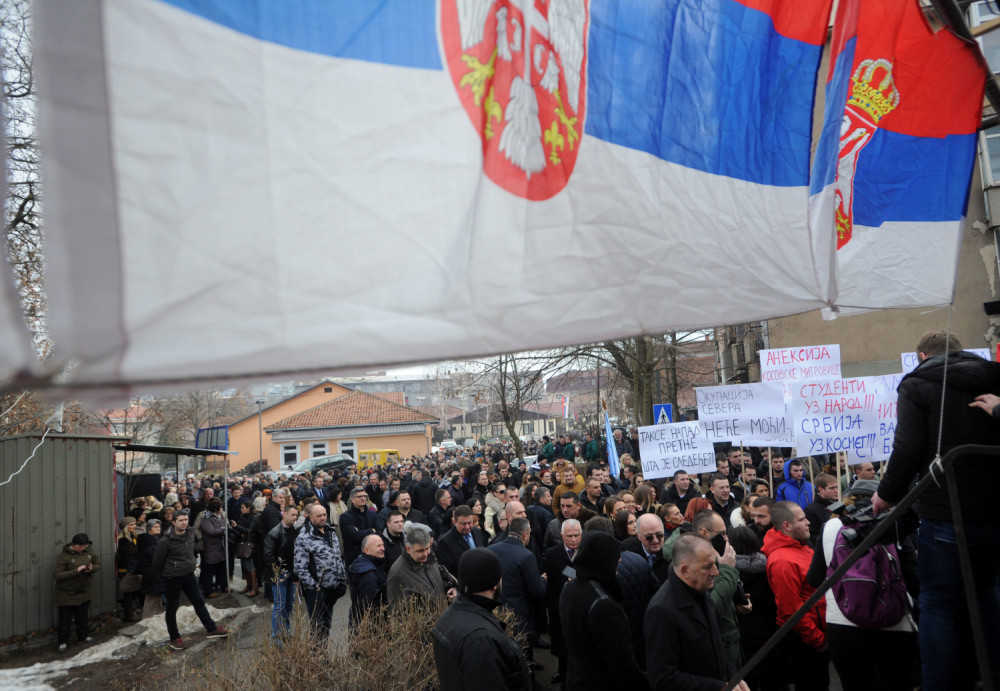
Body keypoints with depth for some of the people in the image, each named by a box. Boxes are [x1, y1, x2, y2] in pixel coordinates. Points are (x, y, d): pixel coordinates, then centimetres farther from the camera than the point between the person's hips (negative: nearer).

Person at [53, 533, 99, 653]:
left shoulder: (89, 551, -4)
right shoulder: (64, 556, -20)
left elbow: (98, 564, 7)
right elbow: (56, 574, -24)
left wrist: (91, 568, -17)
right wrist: (76, 571, -31)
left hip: (84, 592, 5)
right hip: (66, 594, -5)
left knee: (83, 617, 19)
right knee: (65, 619, 6)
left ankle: (83, 636, 36)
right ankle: (62, 642, 22)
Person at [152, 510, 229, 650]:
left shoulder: (190, 534, -1)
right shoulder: (165, 541, -20)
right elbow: (157, 561, -10)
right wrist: (165, 573, 3)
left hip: (189, 575, 6)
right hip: (172, 578, -6)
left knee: (199, 602, 13)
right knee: (172, 608, 9)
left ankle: (212, 629, 23)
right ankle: (174, 638, 23)